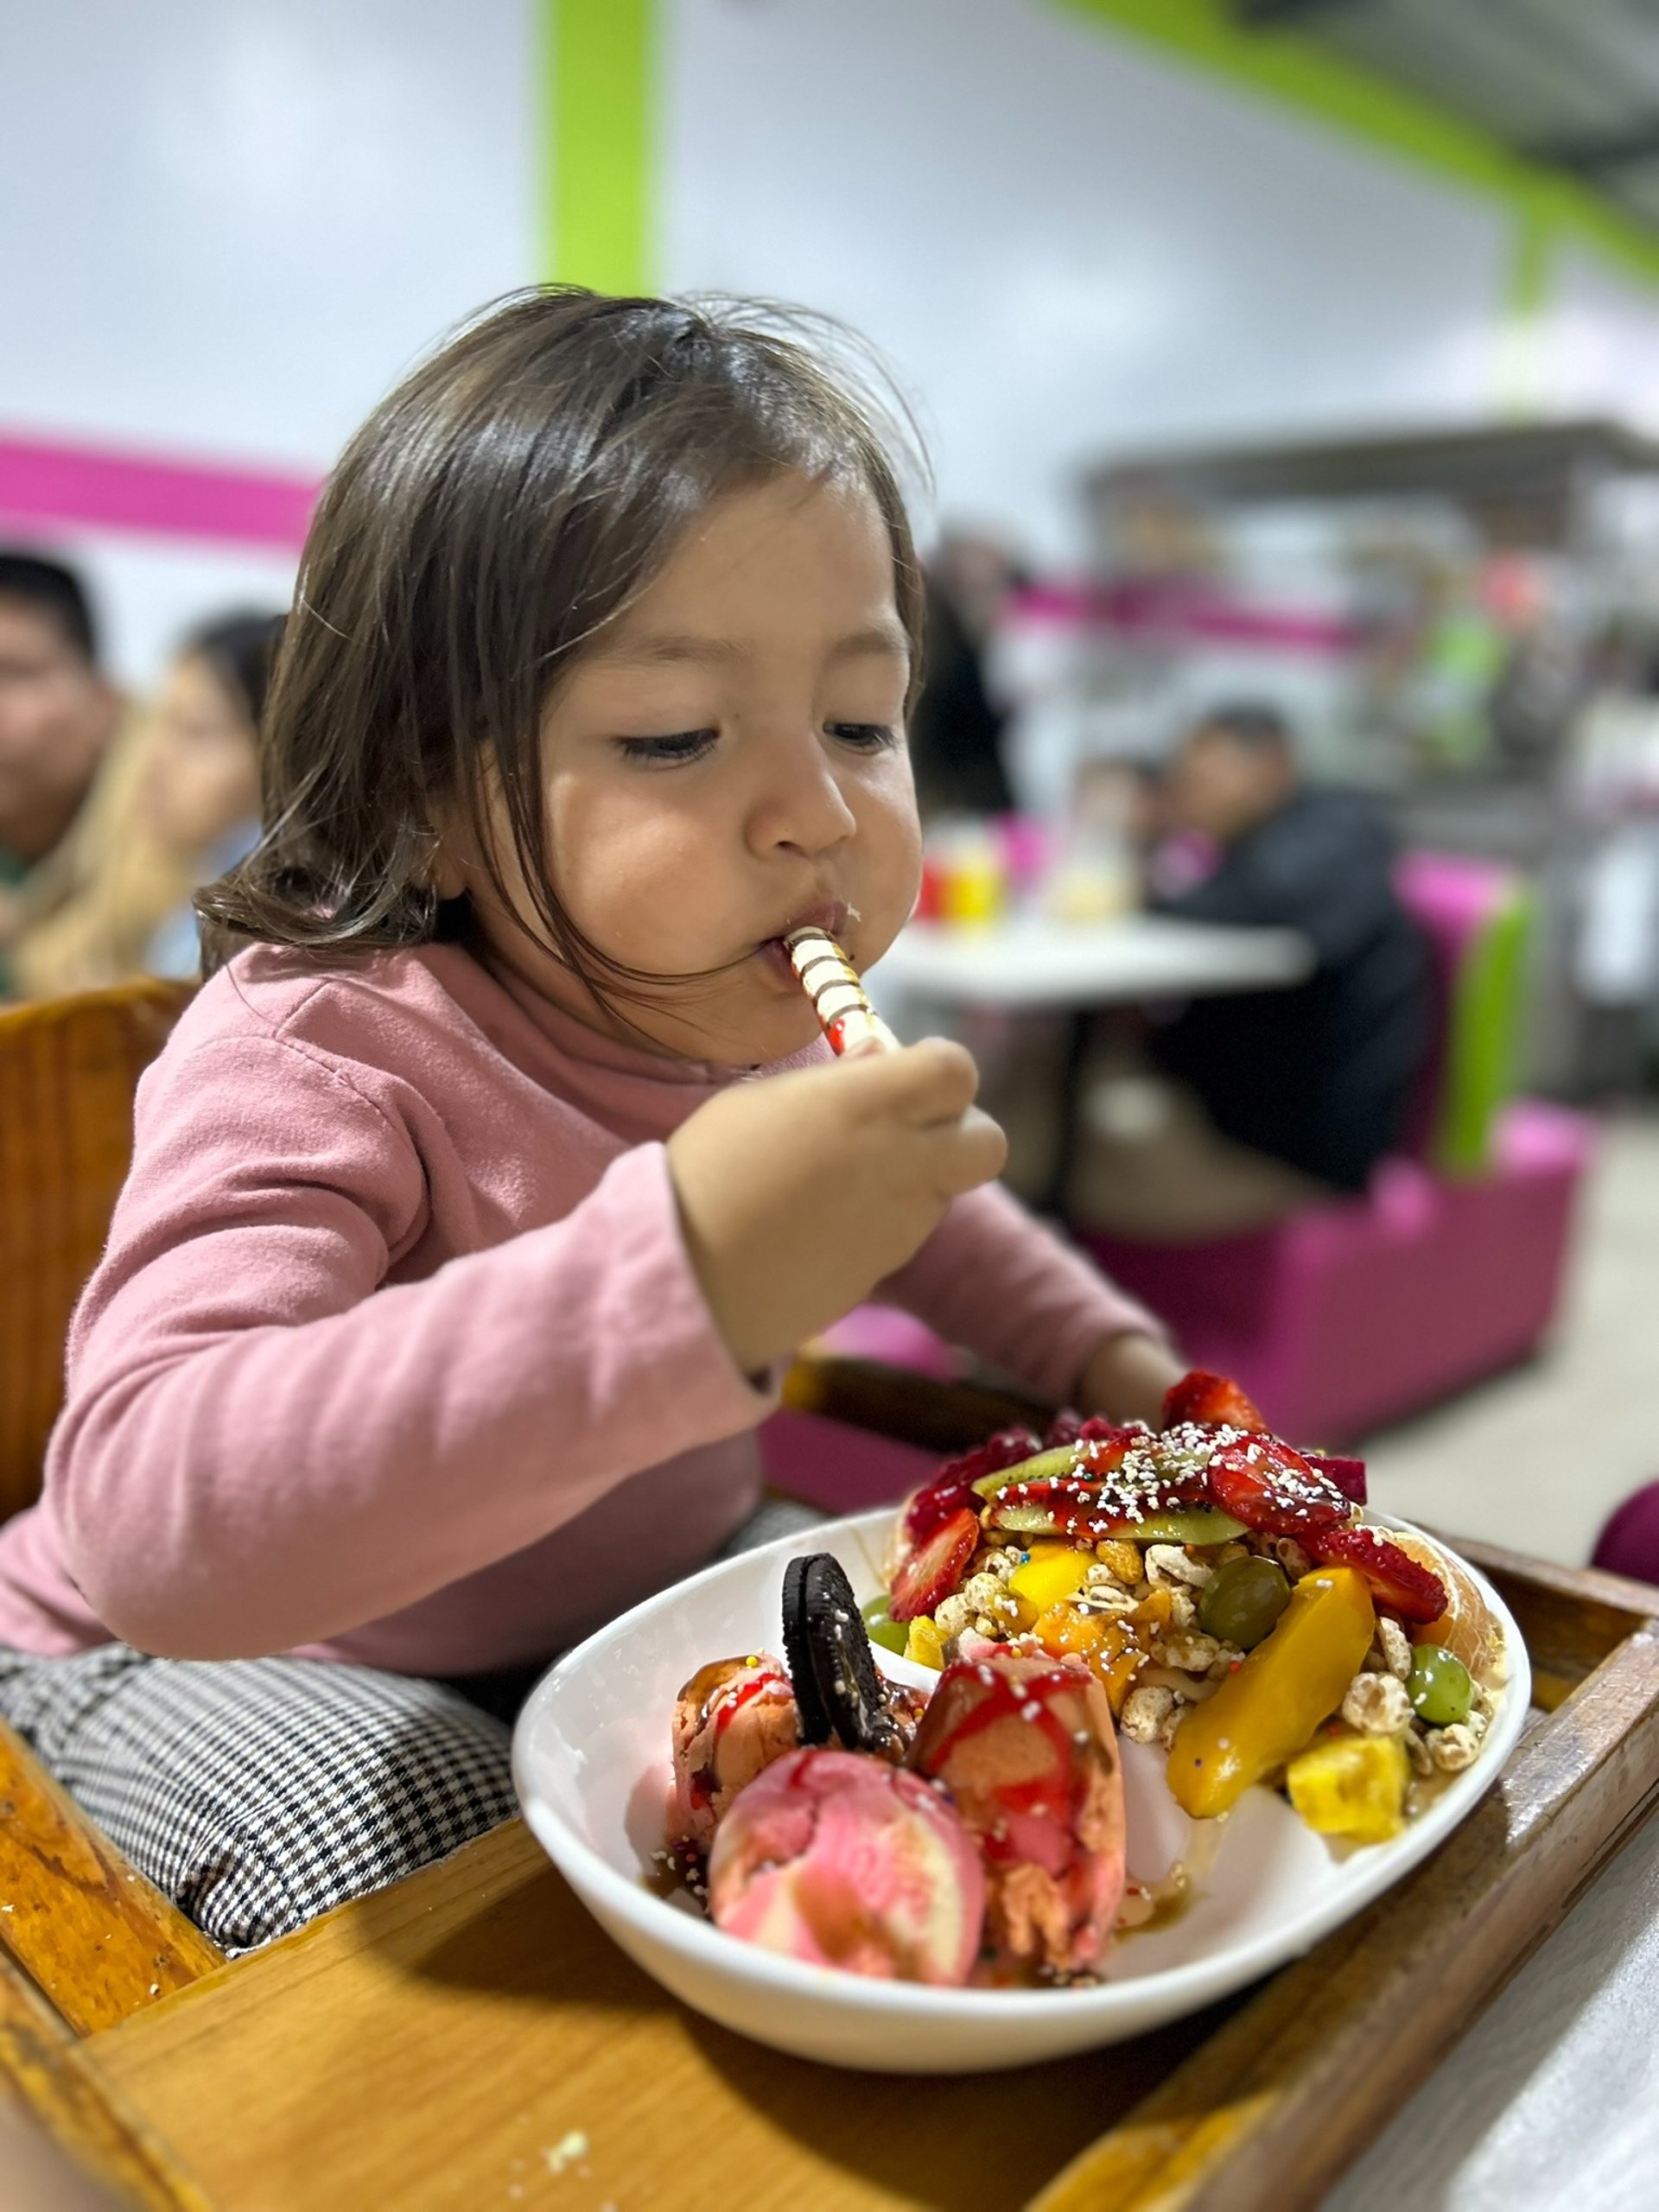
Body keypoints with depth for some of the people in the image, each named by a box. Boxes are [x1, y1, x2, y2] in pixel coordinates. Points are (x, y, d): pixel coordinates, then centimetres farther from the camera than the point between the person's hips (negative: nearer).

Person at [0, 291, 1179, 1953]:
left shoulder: (754, 1018, -10)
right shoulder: (313, 1054, -34)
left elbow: (900, 1201, 14)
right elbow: (146, 1519, -50)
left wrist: (1098, 1346, 5)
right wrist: (681, 1278, -60)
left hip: (640, 1591, 6)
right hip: (216, 1657, -5)